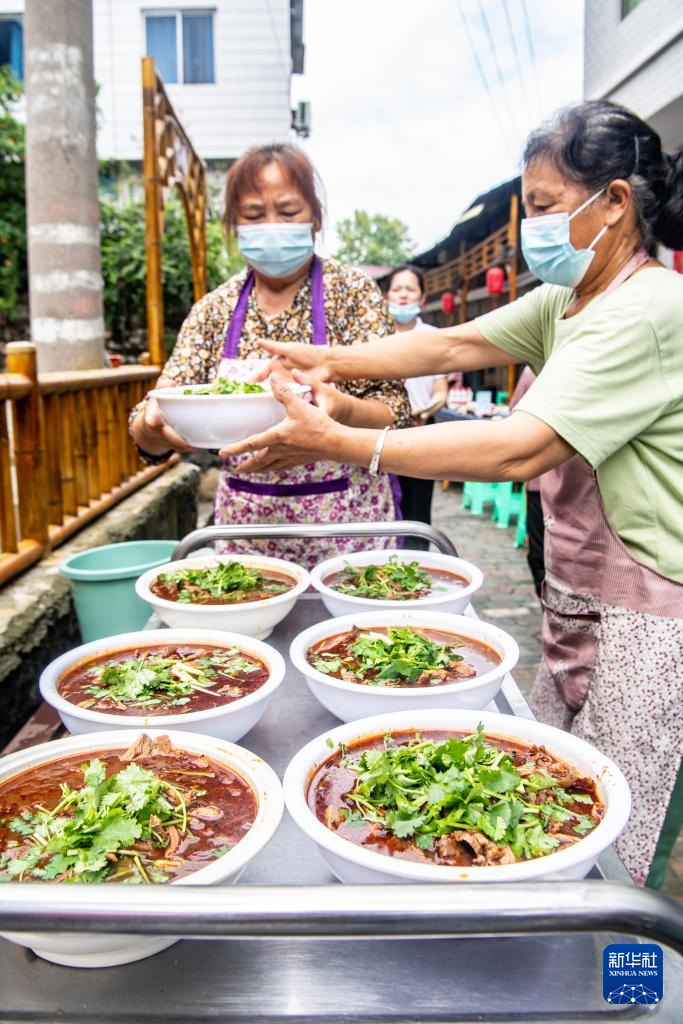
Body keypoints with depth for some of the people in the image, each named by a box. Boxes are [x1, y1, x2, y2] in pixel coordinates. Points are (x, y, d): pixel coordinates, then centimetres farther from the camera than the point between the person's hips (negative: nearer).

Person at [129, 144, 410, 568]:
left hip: (347, 529, -2)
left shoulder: (354, 292, -6)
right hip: (246, 533, 2)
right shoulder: (213, 310, 1)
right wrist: (153, 424, -26)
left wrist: (342, 409, -33)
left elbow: (395, 414, -12)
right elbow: (149, 435, -2)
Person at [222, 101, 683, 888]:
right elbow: (454, 344, 7)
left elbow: (520, 448, -30)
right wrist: (331, 362, -6)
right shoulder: (566, 300, 10)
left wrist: (338, 442, -31)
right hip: (577, 602, 9)